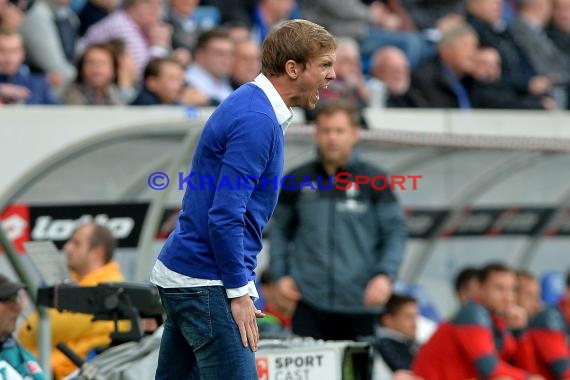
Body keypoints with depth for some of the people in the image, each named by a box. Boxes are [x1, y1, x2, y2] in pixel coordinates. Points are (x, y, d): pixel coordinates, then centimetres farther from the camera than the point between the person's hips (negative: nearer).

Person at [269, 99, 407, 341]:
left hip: (360, 303, -1)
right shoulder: (297, 181, 9)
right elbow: (280, 229, 18)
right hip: (310, 301, 1)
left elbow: (395, 232, 3)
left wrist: (385, 275, -12)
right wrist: (280, 274, 6)